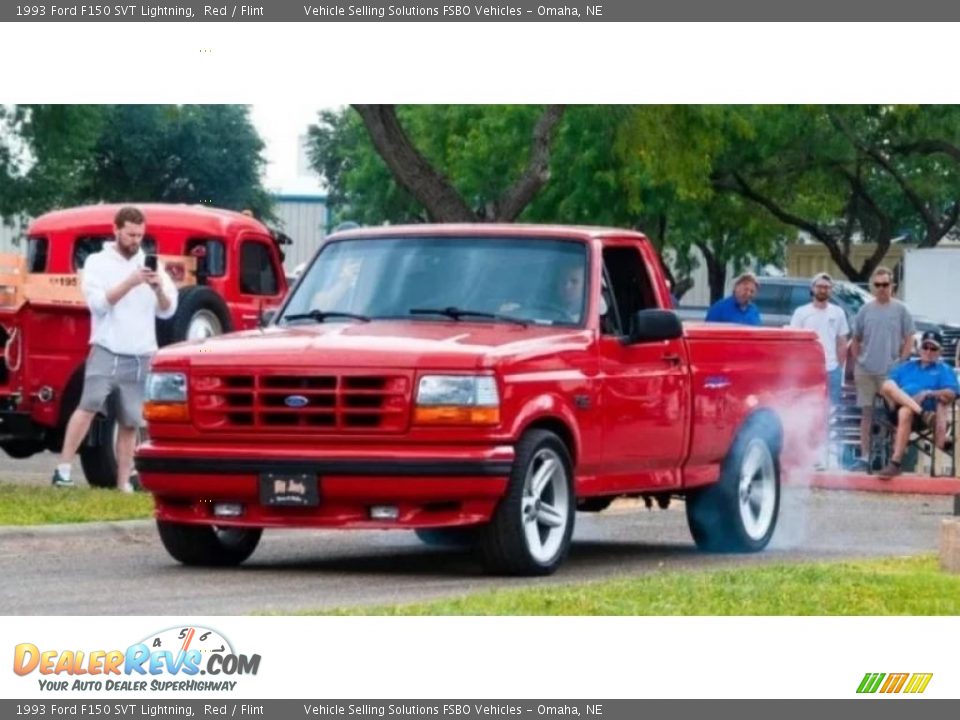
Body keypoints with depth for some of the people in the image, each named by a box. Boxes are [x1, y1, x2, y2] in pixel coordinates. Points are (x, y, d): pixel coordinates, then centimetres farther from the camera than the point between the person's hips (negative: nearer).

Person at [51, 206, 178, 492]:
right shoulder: (98, 262, 3)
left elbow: (167, 311, 8)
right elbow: (98, 303, -11)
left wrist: (159, 289, -12)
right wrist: (131, 282, -20)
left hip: (140, 357, 3)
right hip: (106, 351, -3)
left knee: (130, 422, 4)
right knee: (89, 406, -18)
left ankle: (123, 483, 8)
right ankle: (63, 470, -18)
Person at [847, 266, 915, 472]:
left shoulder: (900, 310, 0)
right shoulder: (865, 310, 7)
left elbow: (909, 340, 0)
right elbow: (855, 340, 14)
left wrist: (900, 364, -6)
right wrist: (857, 363, 4)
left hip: (890, 371, -3)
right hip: (865, 371, 3)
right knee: (866, 414, 6)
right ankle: (864, 457, 10)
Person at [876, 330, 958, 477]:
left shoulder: (944, 370, 22)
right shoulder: (906, 367, 32)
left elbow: (951, 394, 3)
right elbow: (885, 387, 20)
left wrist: (929, 393, -12)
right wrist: (895, 396, -3)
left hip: (926, 406, -4)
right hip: (896, 407, 4)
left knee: (905, 412, -40)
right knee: (888, 384, -27)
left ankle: (895, 463, -42)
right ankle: (924, 414, -40)